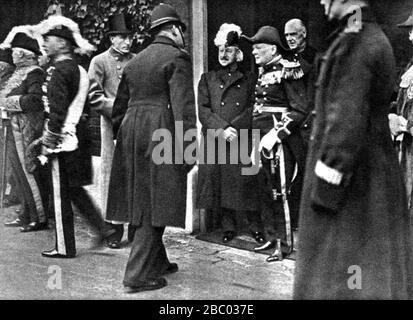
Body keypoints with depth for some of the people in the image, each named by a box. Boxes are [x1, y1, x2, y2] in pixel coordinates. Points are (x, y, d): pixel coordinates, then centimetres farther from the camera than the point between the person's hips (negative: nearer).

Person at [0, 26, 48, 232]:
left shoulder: (34, 73, -14)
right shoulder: (21, 72, 14)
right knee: (21, 173, 15)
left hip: (26, 131, -10)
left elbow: (35, 99, -26)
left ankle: (40, 219, 4)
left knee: (29, 173, -4)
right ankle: (26, 216, 25)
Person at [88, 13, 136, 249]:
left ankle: (136, 225, 13)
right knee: (113, 175, 0)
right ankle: (114, 228, 8)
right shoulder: (100, 62, 4)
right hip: (113, 125, -3)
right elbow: (94, 97, -2)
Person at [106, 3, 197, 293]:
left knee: (143, 201, 16)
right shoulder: (177, 57, -6)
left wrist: (121, 135, 28)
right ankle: (138, 275, -1)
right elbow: (183, 106, -15)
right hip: (161, 135, -8)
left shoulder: (135, 61, 17)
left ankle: (156, 262, 31)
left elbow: (120, 105, 21)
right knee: (155, 205, -3)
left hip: (131, 134, 8)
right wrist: (186, 147, -16)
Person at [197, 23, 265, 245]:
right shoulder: (207, 79, 15)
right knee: (220, 182, 2)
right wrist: (223, 129, -11)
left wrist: (232, 129, -12)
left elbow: (253, 109, 2)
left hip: (243, 141, -1)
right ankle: (228, 226, 14)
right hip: (214, 142, 2)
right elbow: (203, 110, 3)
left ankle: (255, 226, 8)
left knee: (246, 181, -5)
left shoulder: (249, 79, 12)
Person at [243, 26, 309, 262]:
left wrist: (277, 134, -21)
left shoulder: (288, 71, -11)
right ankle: (272, 236, 24)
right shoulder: (263, 71, 14)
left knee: (282, 192, -3)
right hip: (262, 138, 8)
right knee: (265, 190, 12)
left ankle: (286, 243, 7)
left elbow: (300, 109, -15)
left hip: (280, 139, -8)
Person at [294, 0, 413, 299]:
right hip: (377, 171, 9)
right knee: (378, 263, 16)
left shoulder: (352, 45, -18)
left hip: (348, 179, -9)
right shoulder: (377, 38, 11)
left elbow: (346, 120, -23)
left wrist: (324, 188, -20)